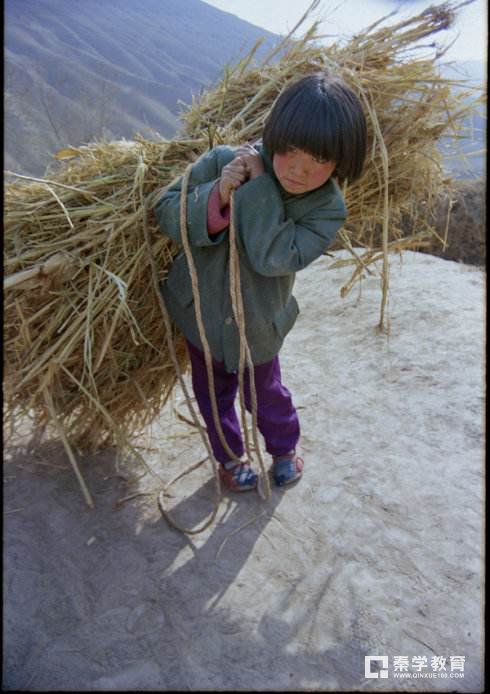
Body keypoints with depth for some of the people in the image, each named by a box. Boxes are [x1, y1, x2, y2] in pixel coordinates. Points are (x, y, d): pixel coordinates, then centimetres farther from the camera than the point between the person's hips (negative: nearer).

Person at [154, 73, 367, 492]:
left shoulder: (327, 210, -22)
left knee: (266, 393, 22)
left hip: (257, 323, -1)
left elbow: (271, 257, -35)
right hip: (202, 309, 1)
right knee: (214, 393, 20)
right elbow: (166, 213, -19)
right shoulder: (226, 162, -22)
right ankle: (230, 457, 47)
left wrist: (259, 186, -35)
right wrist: (216, 197, -36)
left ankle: (285, 447, 53)